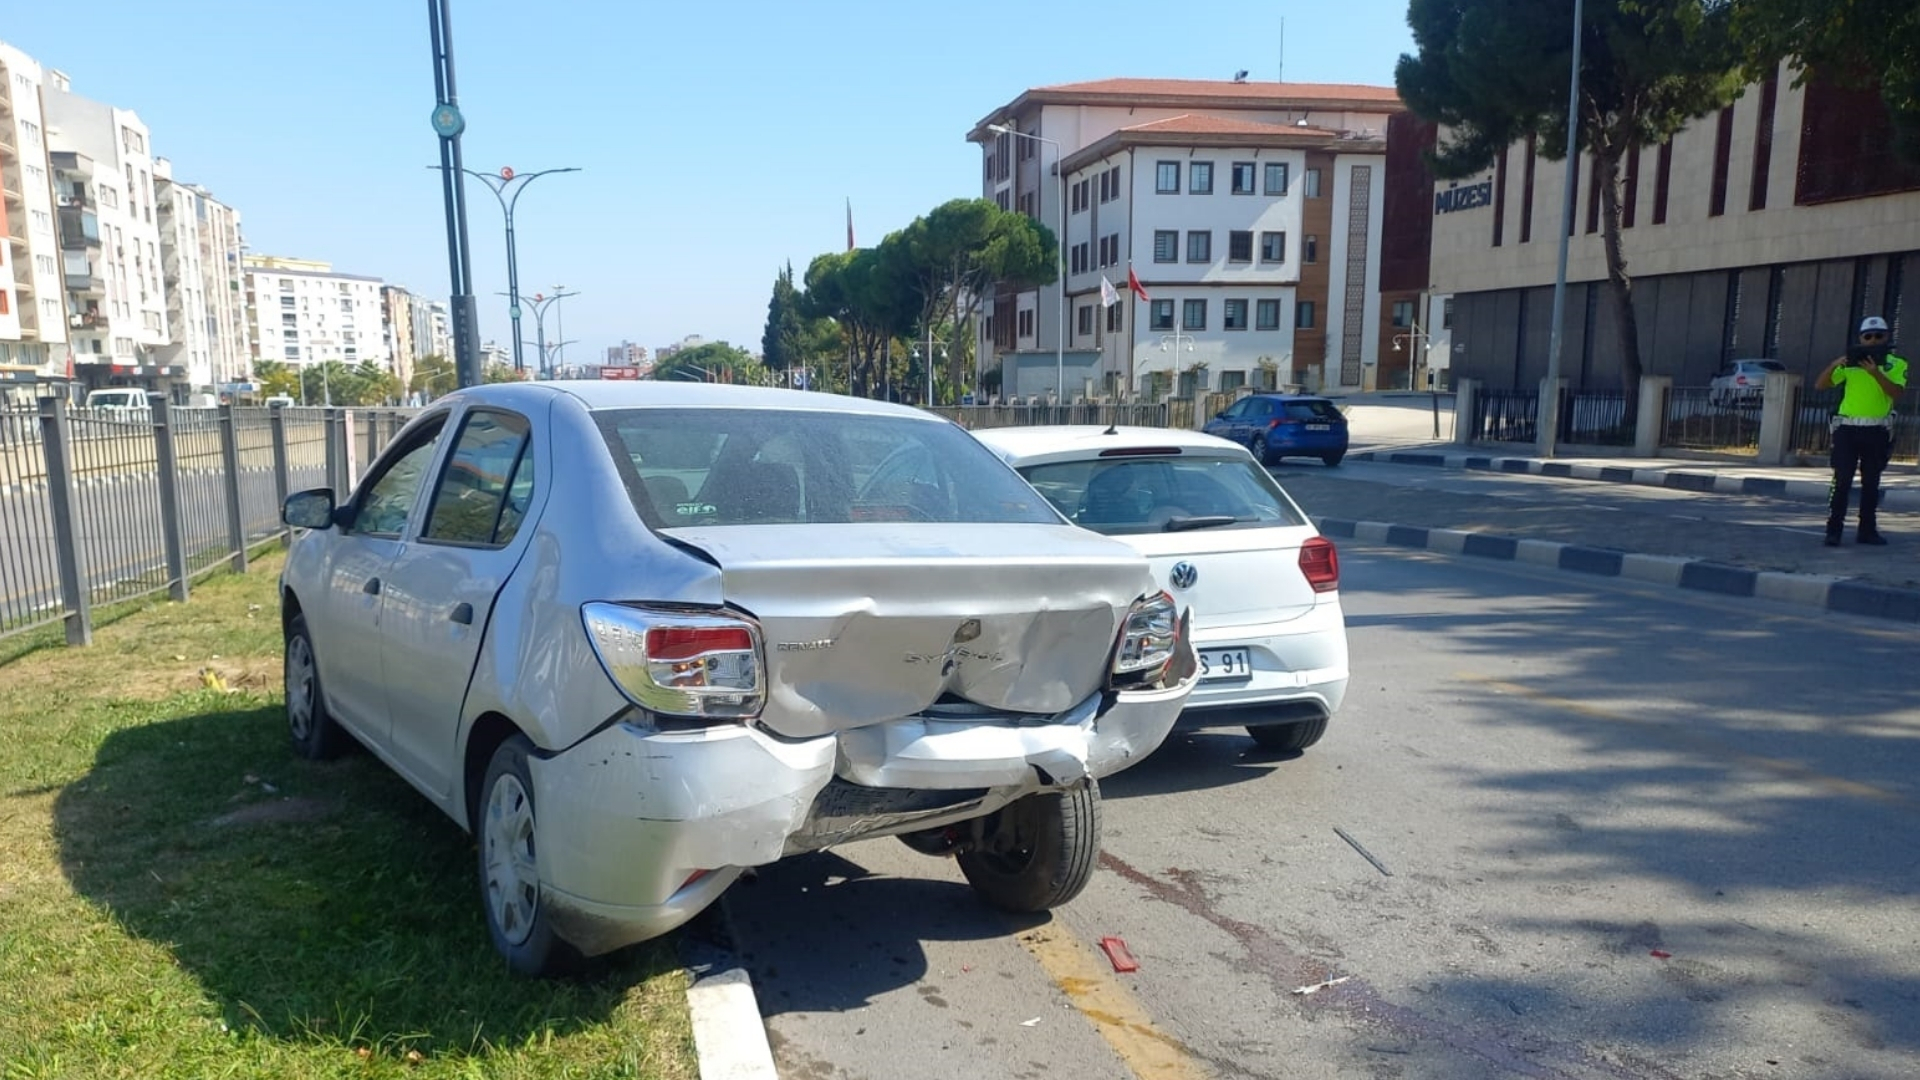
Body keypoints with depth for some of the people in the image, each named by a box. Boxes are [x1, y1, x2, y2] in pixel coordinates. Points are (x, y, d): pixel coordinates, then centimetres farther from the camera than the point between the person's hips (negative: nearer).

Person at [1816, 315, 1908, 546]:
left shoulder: (1896, 364, 5)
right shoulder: (1851, 362, 6)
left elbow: (1896, 393, -12)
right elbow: (1820, 385, 0)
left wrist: (1876, 373, -25)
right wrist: (1834, 365, -16)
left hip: (1877, 432, 1)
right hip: (1847, 428, -1)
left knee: (1871, 484, 9)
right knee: (1842, 481, -5)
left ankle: (1867, 529, 18)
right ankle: (1834, 530, -4)